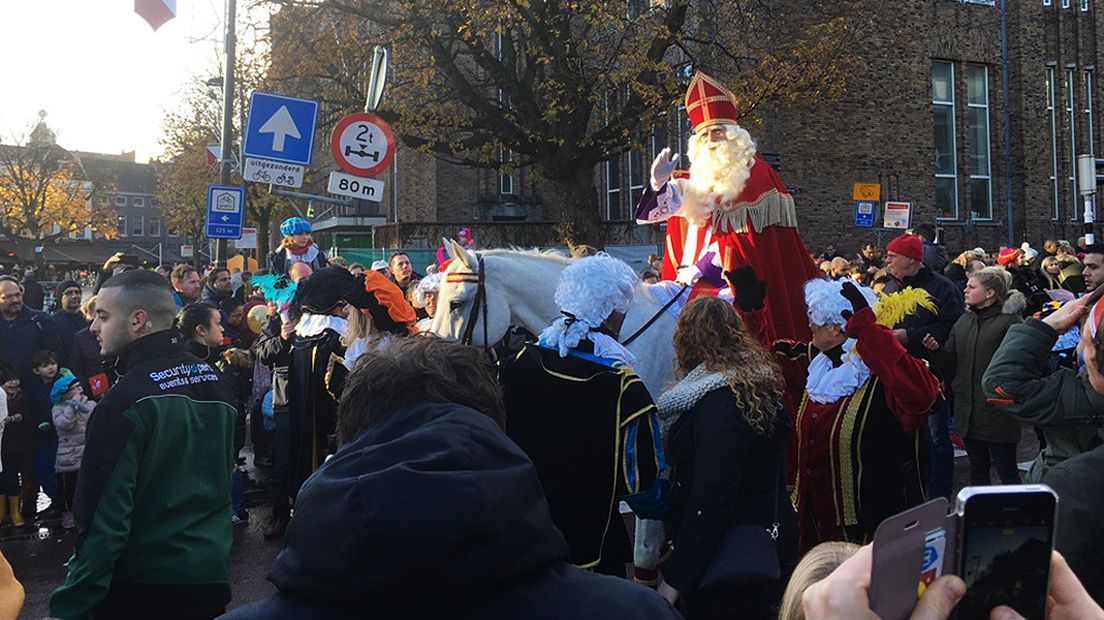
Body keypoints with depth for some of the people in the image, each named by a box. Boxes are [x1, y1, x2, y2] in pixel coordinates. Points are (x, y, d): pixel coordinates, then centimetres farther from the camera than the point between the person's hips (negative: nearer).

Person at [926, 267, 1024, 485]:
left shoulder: (1010, 321, -8)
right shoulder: (964, 320, 13)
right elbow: (951, 364, 11)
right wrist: (936, 349, -6)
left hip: (997, 410, -7)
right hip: (968, 408, 7)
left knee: (1006, 471, 2)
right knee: (977, 469, 17)